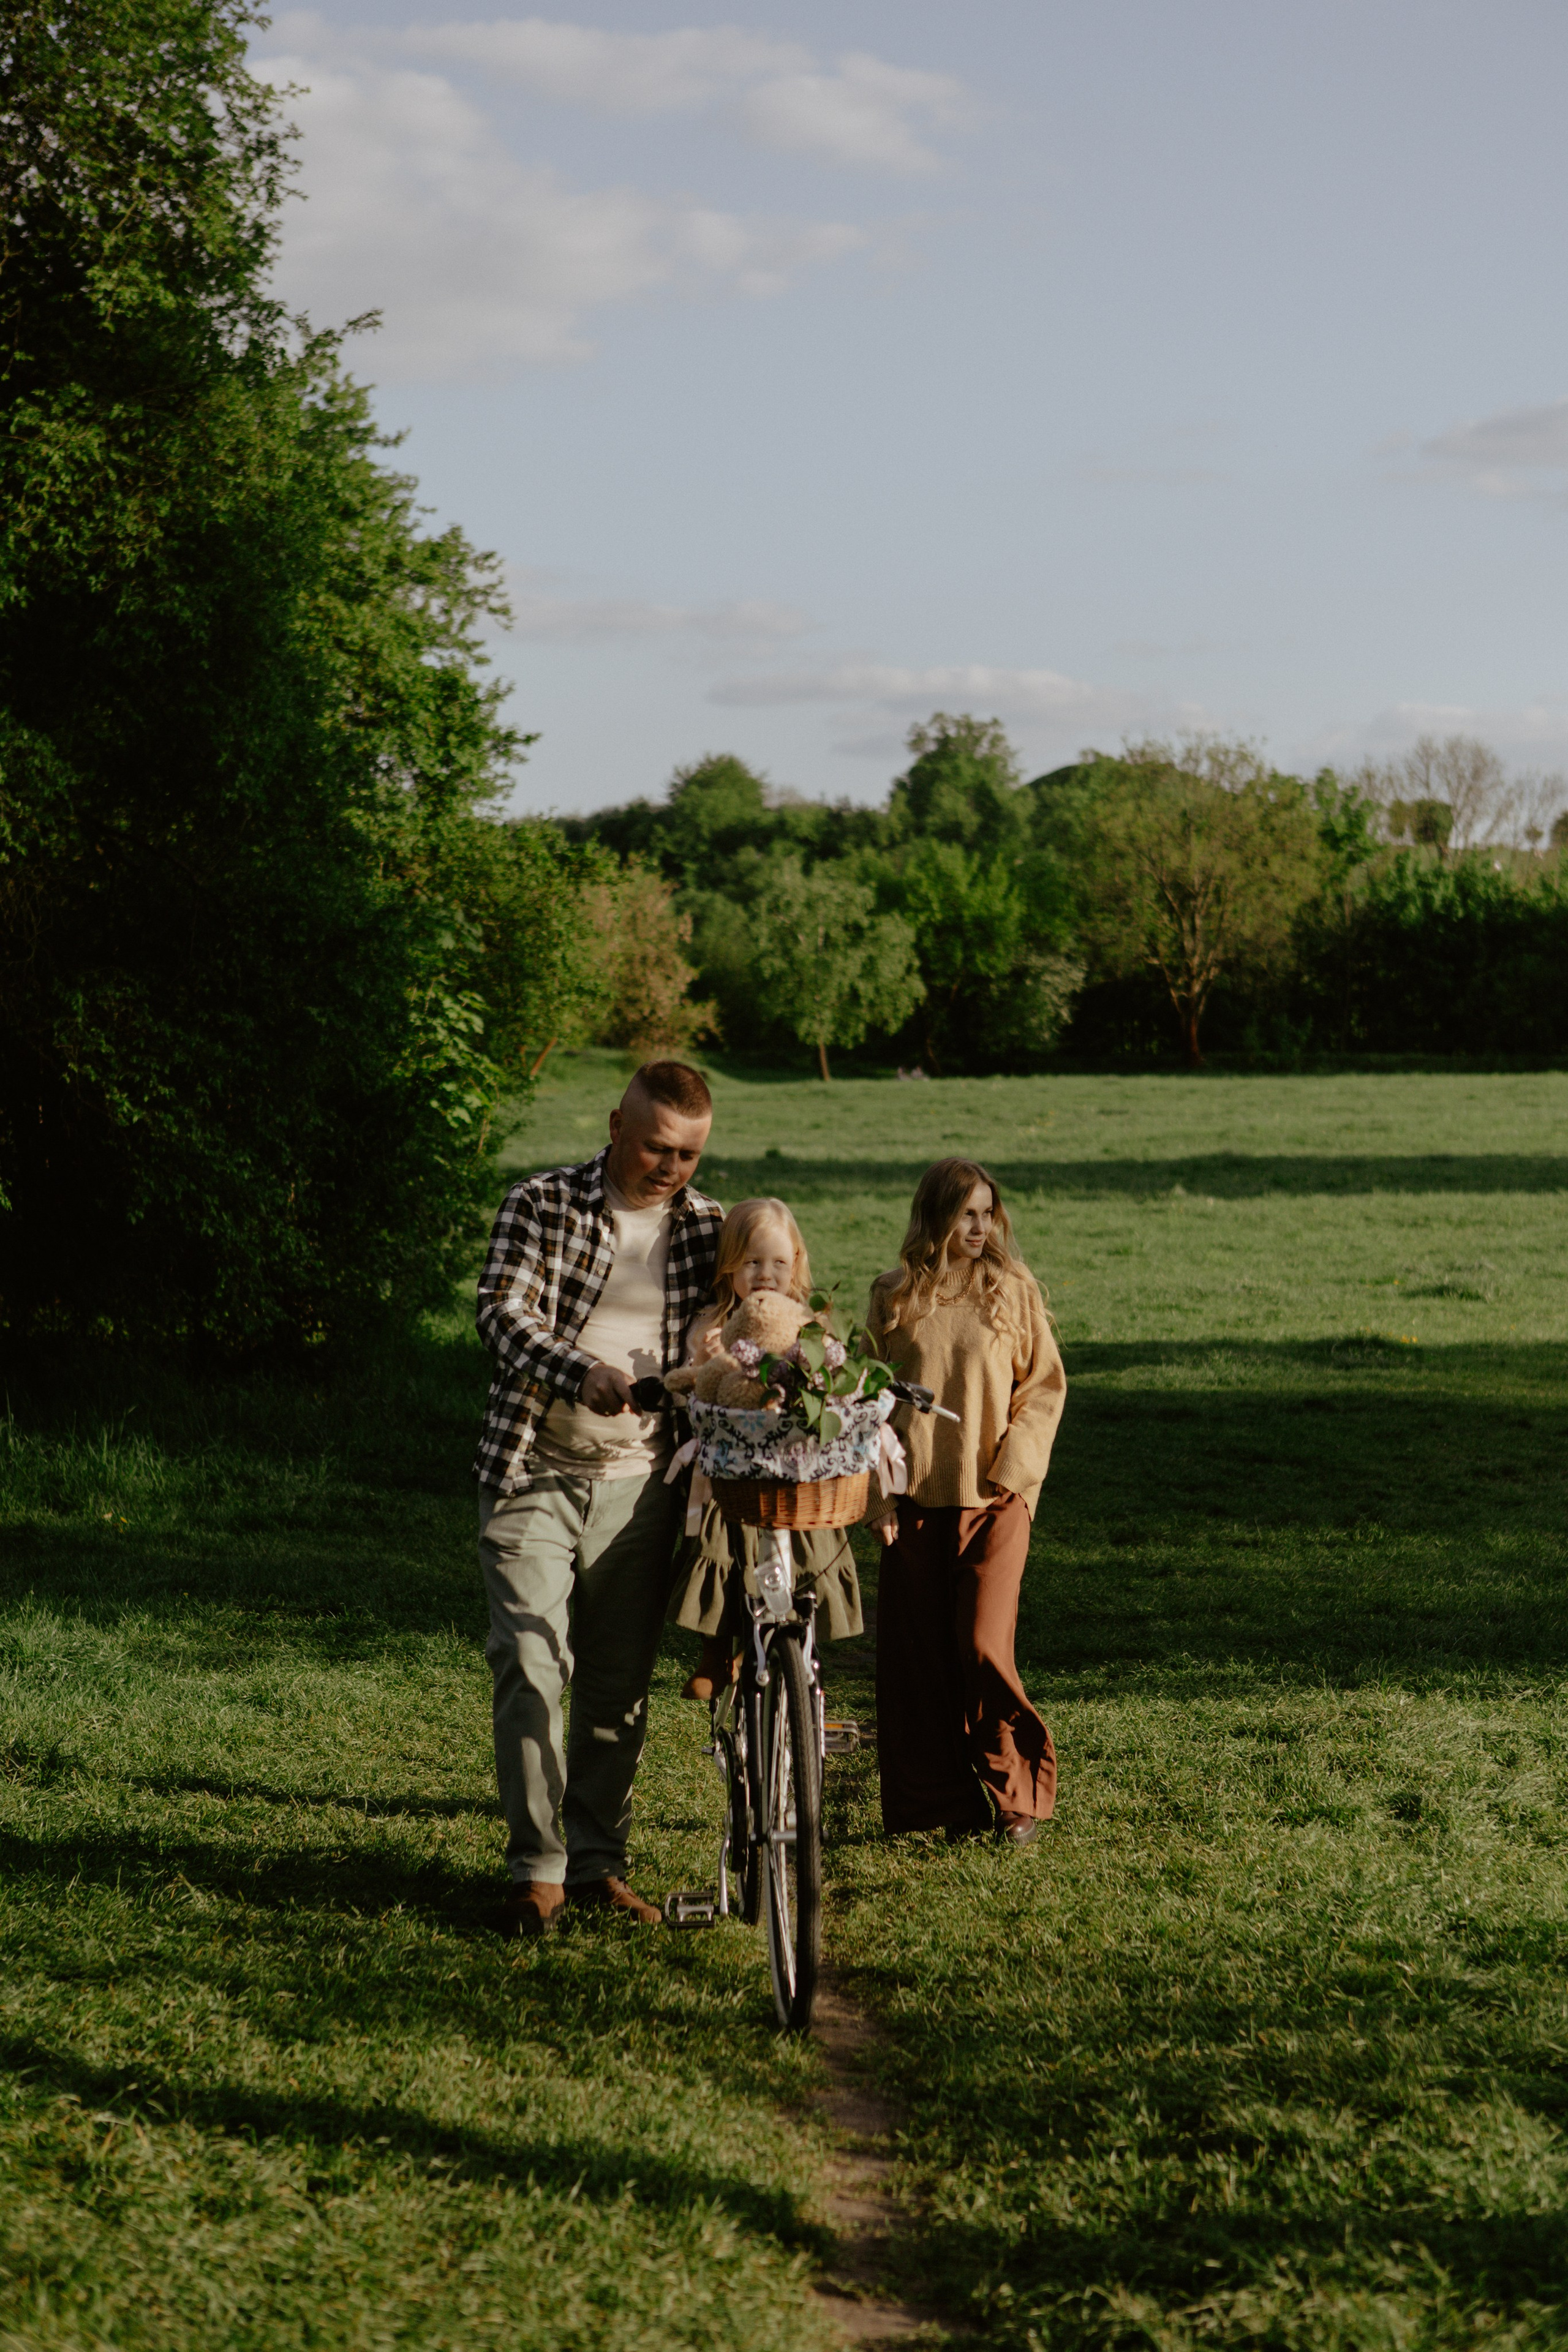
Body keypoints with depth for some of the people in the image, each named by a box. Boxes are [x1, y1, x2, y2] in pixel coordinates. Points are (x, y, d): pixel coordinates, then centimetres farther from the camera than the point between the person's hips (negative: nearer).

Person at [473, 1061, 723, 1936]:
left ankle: (598, 1859, 20)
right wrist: (583, 1372, -32)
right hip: (536, 1475, -3)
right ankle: (538, 1867, 1)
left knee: (622, 1683, 7)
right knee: (532, 1669, -8)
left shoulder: (708, 1227, 6)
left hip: (640, 1482, 3)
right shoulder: (543, 1205, -3)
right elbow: (505, 1314, -14)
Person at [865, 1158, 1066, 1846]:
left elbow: (1044, 1386, 4)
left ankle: (1018, 1790, 6)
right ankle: (945, 1803, 15)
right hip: (915, 1502, 2)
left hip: (994, 1499, -2)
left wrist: (1013, 1470, -6)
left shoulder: (1013, 1291, 3)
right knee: (920, 1653, 3)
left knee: (983, 1645, -11)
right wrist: (879, 1492, 2)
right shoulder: (893, 1298, 6)